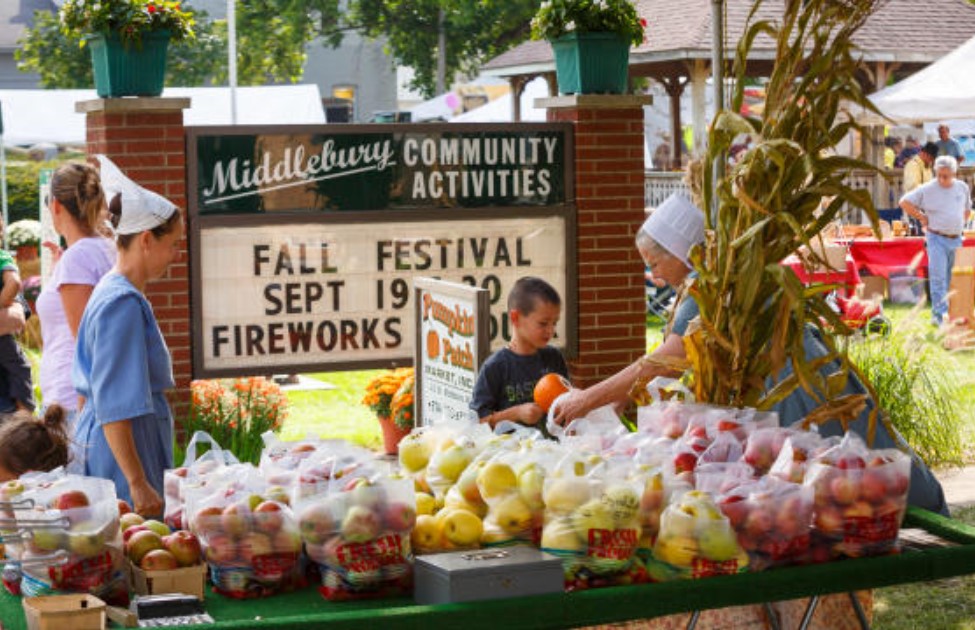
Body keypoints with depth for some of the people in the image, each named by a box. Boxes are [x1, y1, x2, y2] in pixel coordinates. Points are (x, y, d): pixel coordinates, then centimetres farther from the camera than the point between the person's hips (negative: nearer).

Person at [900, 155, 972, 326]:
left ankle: (953, 312, 18)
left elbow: (967, 210, 25)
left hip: (956, 240, 5)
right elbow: (904, 202, -4)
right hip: (937, 239, -4)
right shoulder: (927, 189, -6)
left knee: (952, 278, 10)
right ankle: (939, 313, -14)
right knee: (938, 277, -12)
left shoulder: (962, 188, 8)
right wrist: (921, 218, -4)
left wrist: (960, 225, 10)